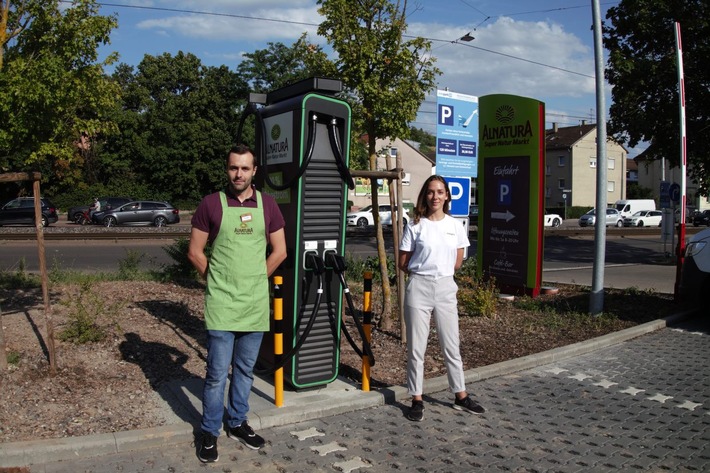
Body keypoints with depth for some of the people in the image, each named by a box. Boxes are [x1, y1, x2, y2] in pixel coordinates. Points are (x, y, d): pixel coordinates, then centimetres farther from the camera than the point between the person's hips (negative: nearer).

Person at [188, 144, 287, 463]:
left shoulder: (267, 205, 3)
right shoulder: (211, 204, -4)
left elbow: (279, 252, 9)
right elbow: (194, 252, 0)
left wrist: (255, 280, 8)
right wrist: (219, 281, 3)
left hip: (255, 304, 3)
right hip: (221, 304, -3)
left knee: (245, 370, 15)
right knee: (217, 373, 3)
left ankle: (237, 423, 32)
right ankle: (209, 433, 20)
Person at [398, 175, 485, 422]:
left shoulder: (455, 226, 4)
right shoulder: (415, 226, -4)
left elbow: (457, 263, 12)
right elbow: (403, 263, 1)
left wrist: (440, 270, 9)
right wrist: (423, 271, 6)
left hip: (445, 287, 2)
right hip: (419, 288, -2)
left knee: (451, 346, 11)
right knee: (416, 347, 4)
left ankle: (461, 396, 25)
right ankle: (417, 400, 16)